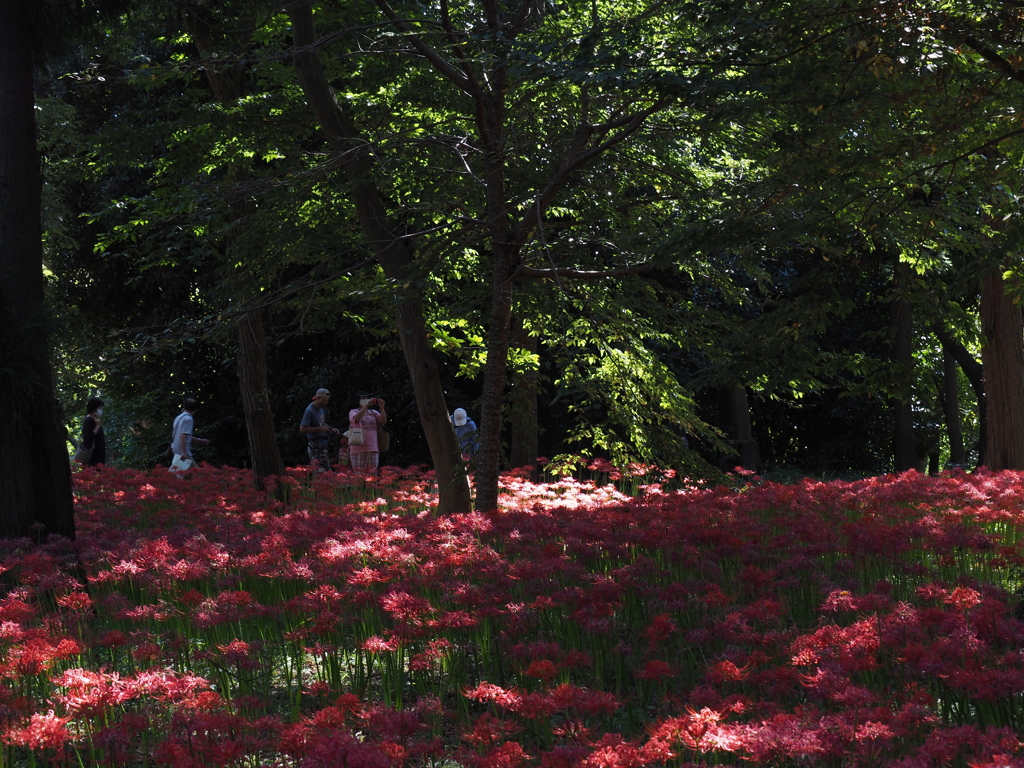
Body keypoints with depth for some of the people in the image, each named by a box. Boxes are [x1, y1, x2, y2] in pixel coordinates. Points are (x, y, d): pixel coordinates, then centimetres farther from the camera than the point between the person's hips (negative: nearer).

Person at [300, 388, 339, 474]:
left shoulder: (320, 408, 14)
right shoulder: (309, 411, -14)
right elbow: (302, 429, -18)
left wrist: (331, 429, 9)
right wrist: (320, 429, -21)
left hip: (323, 444, 10)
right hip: (315, 446, -10)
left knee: (327, 471, 11)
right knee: (319, 471, -14)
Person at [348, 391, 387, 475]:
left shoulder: (373, 413, 15)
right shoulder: (353, 412, 6)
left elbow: (383, 421, 0)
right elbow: (356, 418, -17)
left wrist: (382, 408, -15)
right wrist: (367, 405, -26)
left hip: (373, 450, 3)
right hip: (358, 450, -3)